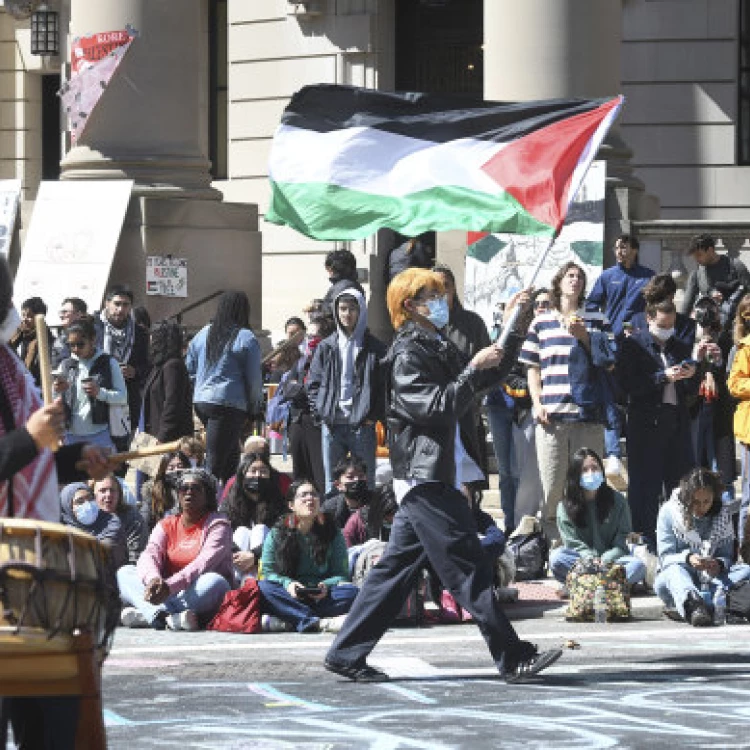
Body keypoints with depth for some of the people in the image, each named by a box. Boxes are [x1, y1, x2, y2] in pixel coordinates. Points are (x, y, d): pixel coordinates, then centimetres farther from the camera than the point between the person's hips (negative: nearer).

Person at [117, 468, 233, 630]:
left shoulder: (217, 524, 0)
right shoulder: (166, 525, 12)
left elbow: (205, 563, -18)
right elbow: (150, 554, -7)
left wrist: (171, 585, -35)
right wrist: (153, 579, -33)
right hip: (167, 593, 4)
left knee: (215, 582, -35)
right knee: (124, 573, -12)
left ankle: (146, 614, -39)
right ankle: (165, 616, -41)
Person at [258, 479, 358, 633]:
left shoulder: (332, 532, 7)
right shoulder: (276, 534, 5)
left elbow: (341, 574, 4)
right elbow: (268, 572, 2)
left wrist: (326, 585, -19)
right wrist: (287, 584, -19)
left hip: (321, 596, 1)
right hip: (290, 596, -1)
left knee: (351, 592, -29)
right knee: (262, 588, -30)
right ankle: (310, 620, -42)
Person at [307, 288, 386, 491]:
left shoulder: (374, 348, 3)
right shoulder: (326, 347, 11)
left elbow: (384, 385, 0)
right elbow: (313, 384, 11)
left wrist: (374, 415, -10)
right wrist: (319, 413, -2)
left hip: (362, 426, -2)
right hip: (331, 426, 3)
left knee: (365, 482, 1)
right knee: (332, 484, 7)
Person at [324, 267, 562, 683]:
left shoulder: (438, 349, 19)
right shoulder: (407, 353, -10)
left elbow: (488, 378, 26)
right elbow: (436, 407, -20)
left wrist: (512, 335, 15)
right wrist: (474, 368, -21)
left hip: (429, 479, 10)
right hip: (426, 476, -10)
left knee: (397, 567, 10)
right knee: (469, 570, -9)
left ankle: (346, 655, 12)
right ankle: (513, 657, -10)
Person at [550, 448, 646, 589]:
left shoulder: (617, 501, 4)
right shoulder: (565, 507, 3)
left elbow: (622, 543, 0)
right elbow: (575, 545, -4)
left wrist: (604, 561, -19)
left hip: (612, 558, 0)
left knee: (638, 565, -31)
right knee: (556, 558, -31)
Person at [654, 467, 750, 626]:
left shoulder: (723, 515, 5)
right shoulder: (669, 511, -4)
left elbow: (727, 556, 2)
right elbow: (665, 557, -9)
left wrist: (719, 564, -23)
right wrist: (687, 559, -30)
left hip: (710, 579, 3)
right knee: (676, 571, -38)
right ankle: (694, 605, -72)